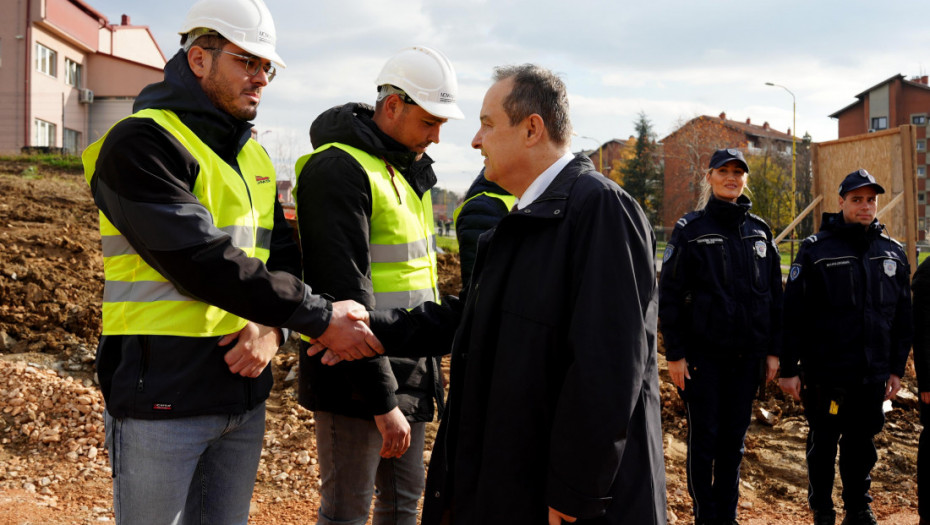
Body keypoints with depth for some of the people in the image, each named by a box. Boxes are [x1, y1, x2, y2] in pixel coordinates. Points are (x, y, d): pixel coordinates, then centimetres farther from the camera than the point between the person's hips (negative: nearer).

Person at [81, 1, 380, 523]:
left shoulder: (254, 157, 15)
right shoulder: (141, 143, -12)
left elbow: (282, 255, 11)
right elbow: (202, 259, -22)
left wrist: (273, 327, -11)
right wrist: (320, 318, -19)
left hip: (244, 396, 7)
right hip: (163, 399, -7)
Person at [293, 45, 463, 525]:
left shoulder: (407, 170, 14)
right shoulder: (338, 168, -17)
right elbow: (348, 293, -22)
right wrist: (382, 401, -22)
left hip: (409, 372, 9)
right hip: (357, 378, -9)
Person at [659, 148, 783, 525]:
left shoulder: (759, 232, 9)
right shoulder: (690, 229, -2)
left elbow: (775, 294, 12)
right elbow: (669, 294, -5)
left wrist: (773, 350, 7)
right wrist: (674, 353, -9)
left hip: (747, 354, 3)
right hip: (703, 352, -3)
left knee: (734, 438, 10)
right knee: (704, 437, 2)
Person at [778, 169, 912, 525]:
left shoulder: (893, 252, 7)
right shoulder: (816, 250, -6)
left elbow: (903, 316, 13)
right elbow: (793, 314, -7)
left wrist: (897, 368, 11)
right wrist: (788, 368, -9)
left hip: (873, 375, 4)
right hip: (825, 372, -3)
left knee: (861, 443, 14)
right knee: (822, 443, 8)